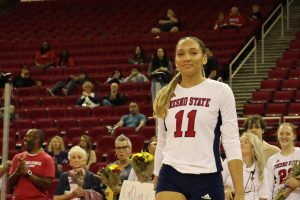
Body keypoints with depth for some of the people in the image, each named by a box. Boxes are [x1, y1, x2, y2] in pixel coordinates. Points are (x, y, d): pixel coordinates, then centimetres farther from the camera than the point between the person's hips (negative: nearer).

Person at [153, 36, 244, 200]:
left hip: (207, 180, -2)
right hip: (170, 178, 2)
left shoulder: (220, 91, 0)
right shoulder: (166, 96, 11)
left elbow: (232, 143, -5)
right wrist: (156, 184, 19)